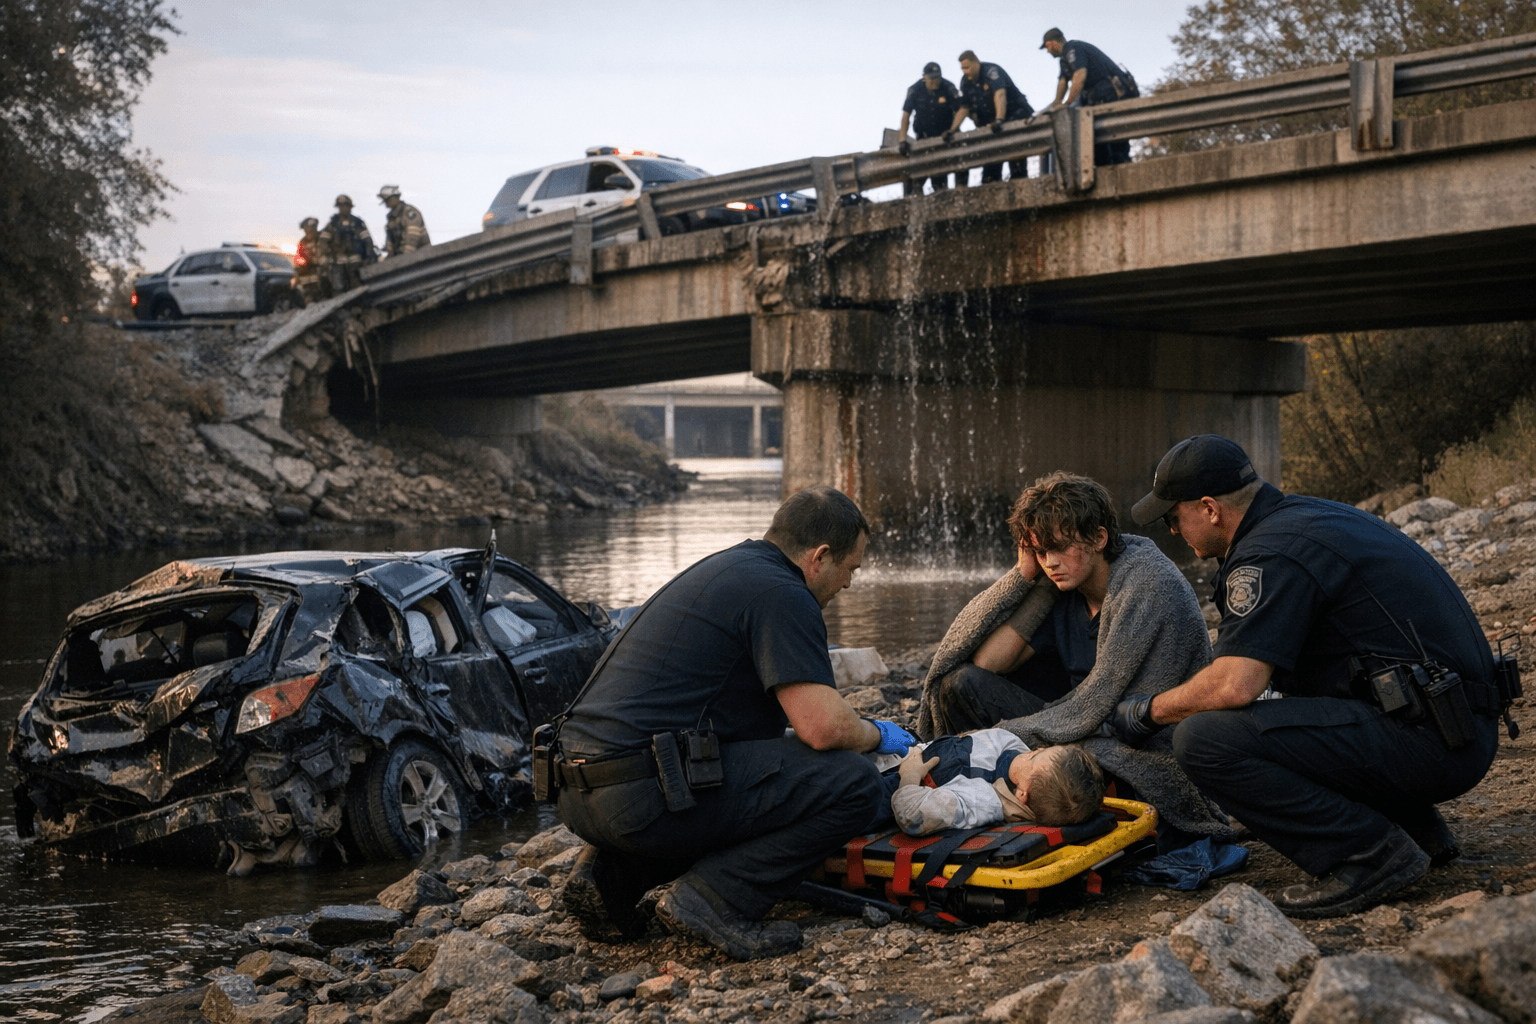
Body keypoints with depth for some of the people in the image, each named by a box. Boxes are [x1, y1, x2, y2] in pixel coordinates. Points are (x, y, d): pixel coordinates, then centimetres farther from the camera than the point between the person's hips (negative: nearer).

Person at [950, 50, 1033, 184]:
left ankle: (1019, 175, -14)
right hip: (991, 121, 7)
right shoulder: (966, 82, 1)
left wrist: (999, 120, -46)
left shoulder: (991, 71, -21)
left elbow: (1000, 94, -34)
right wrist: (952, 130, -8)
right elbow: (963, 108, 4)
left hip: (1016, 113, -7)